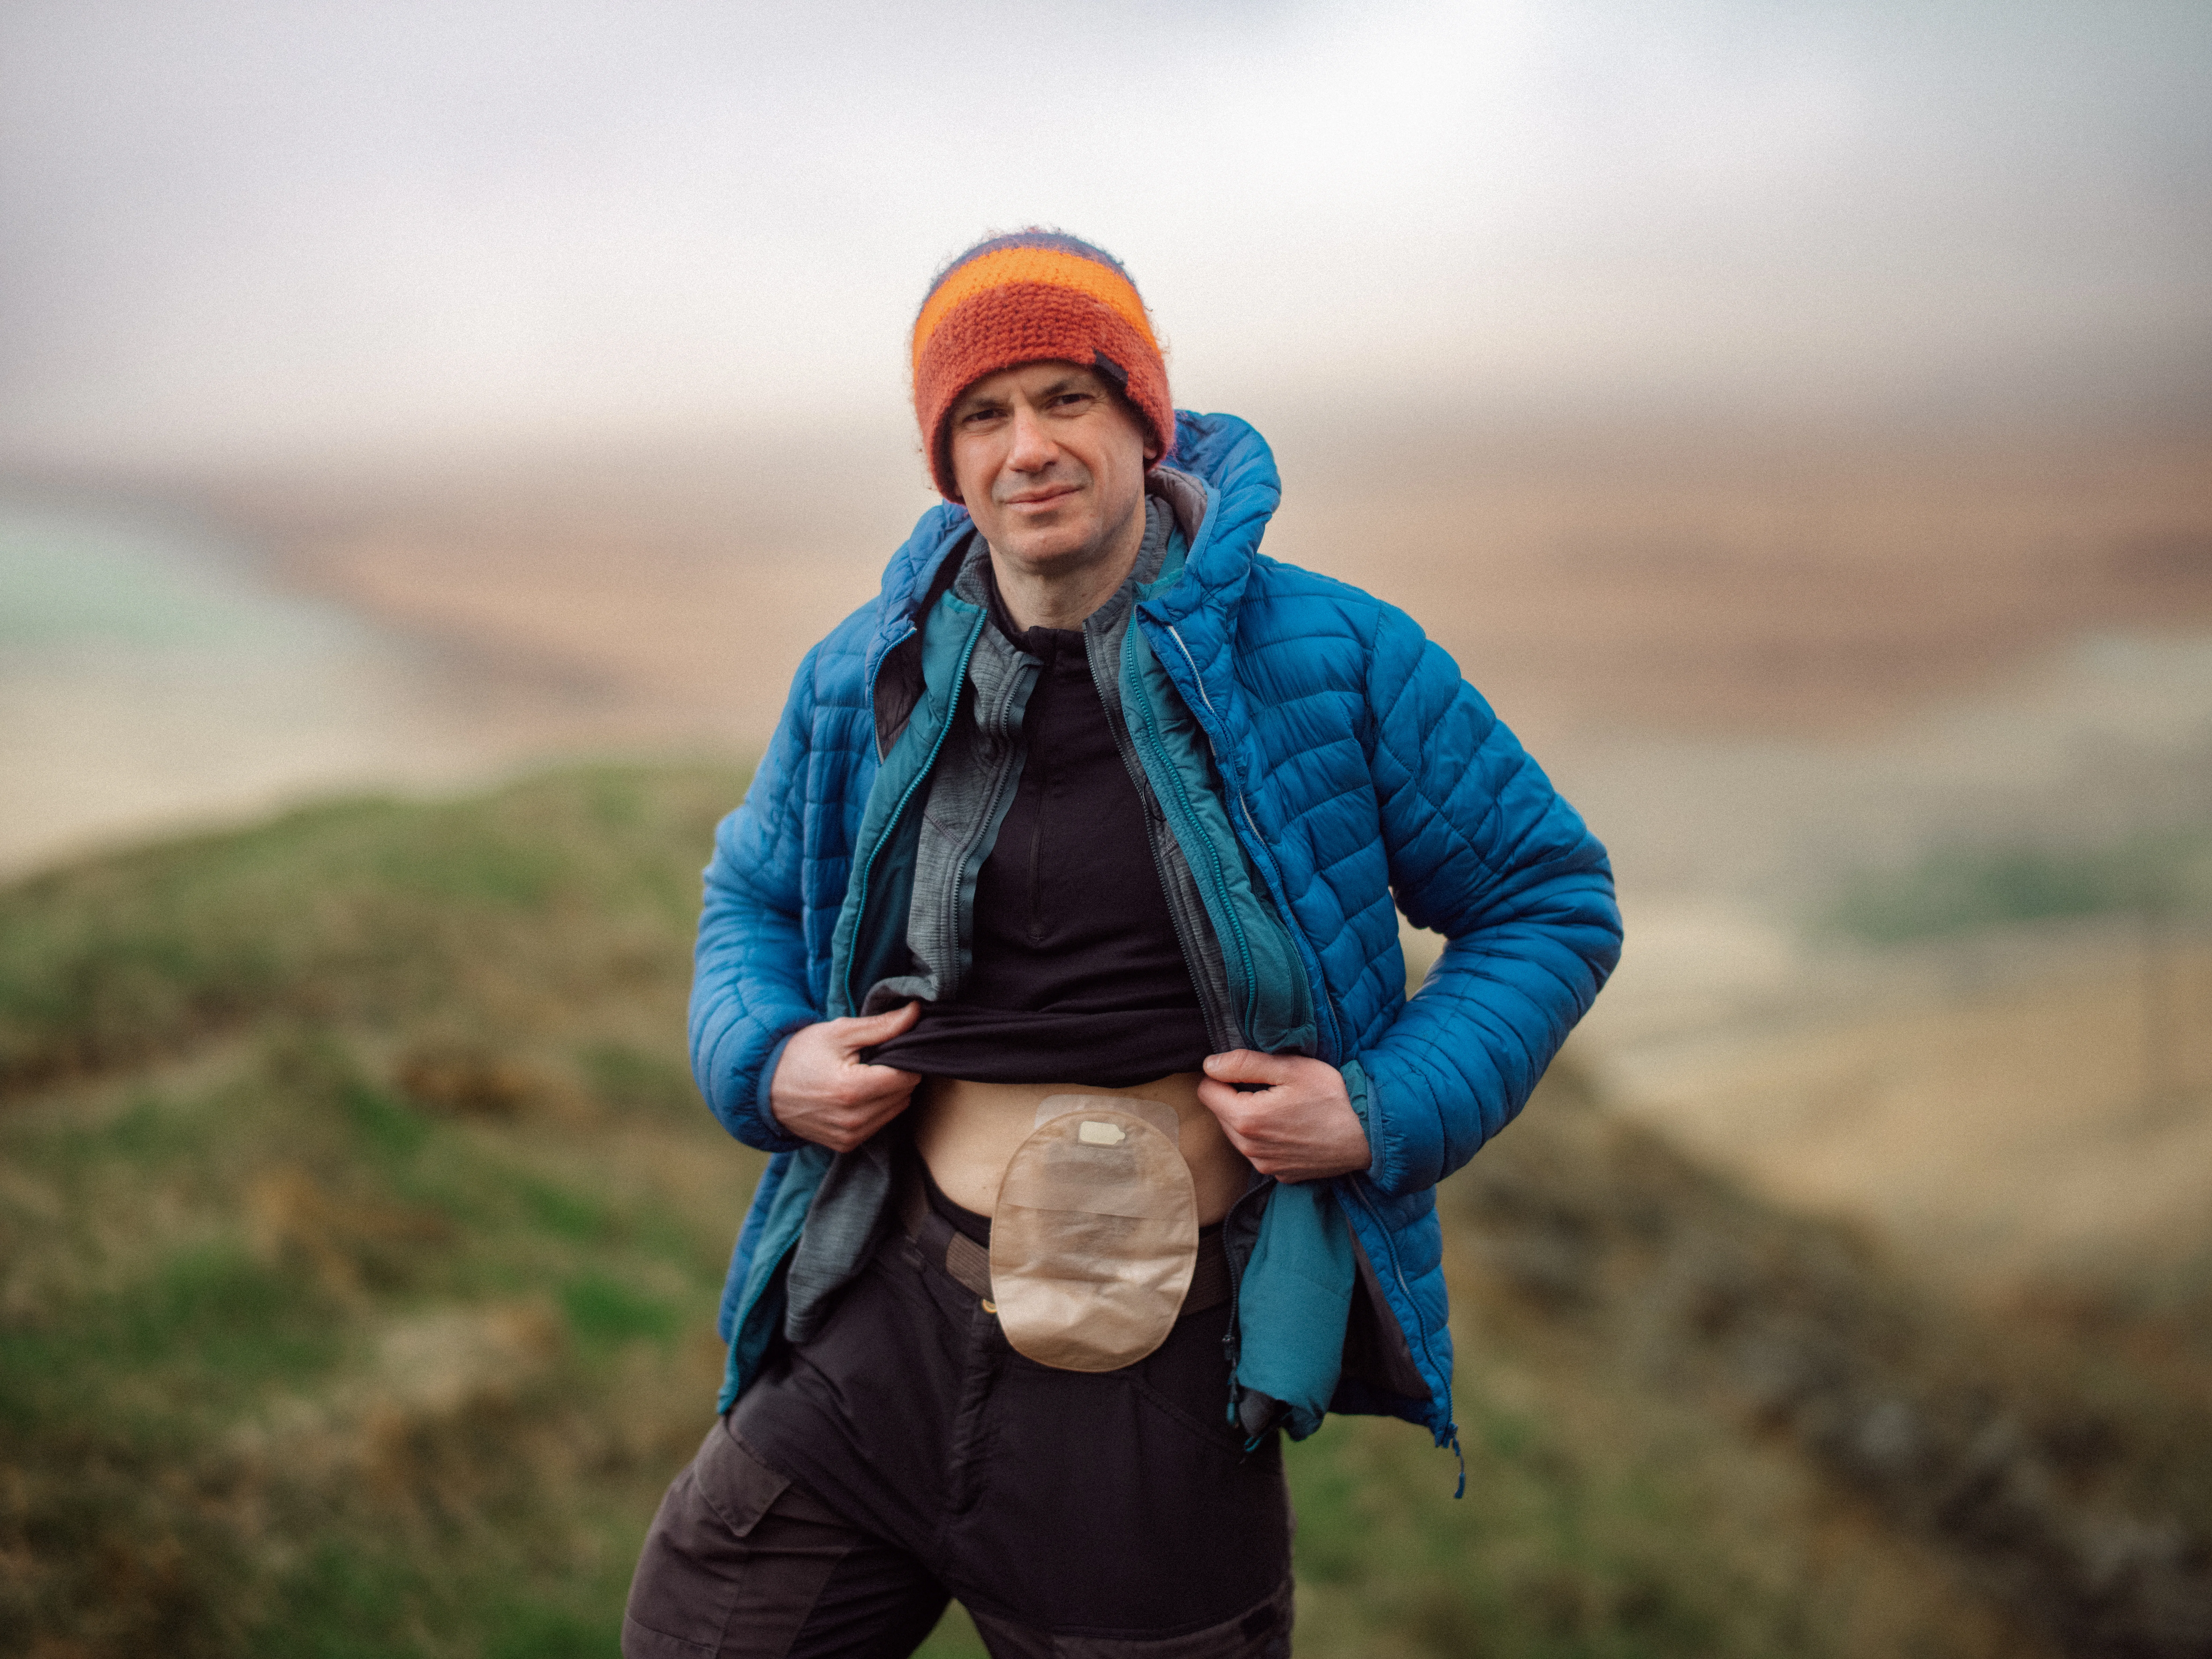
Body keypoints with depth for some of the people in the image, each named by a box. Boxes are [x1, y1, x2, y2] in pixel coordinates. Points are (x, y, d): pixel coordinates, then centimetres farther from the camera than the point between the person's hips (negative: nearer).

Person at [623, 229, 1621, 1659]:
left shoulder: (1333, 660, -5)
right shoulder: (863, 682, 4)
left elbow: (1552, 899, 2)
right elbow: (754, 897, 21)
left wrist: (1391, 1112, -11)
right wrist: (764, 1060, 0)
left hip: (1167, 1381, -2)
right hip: (881, 1333, 3)